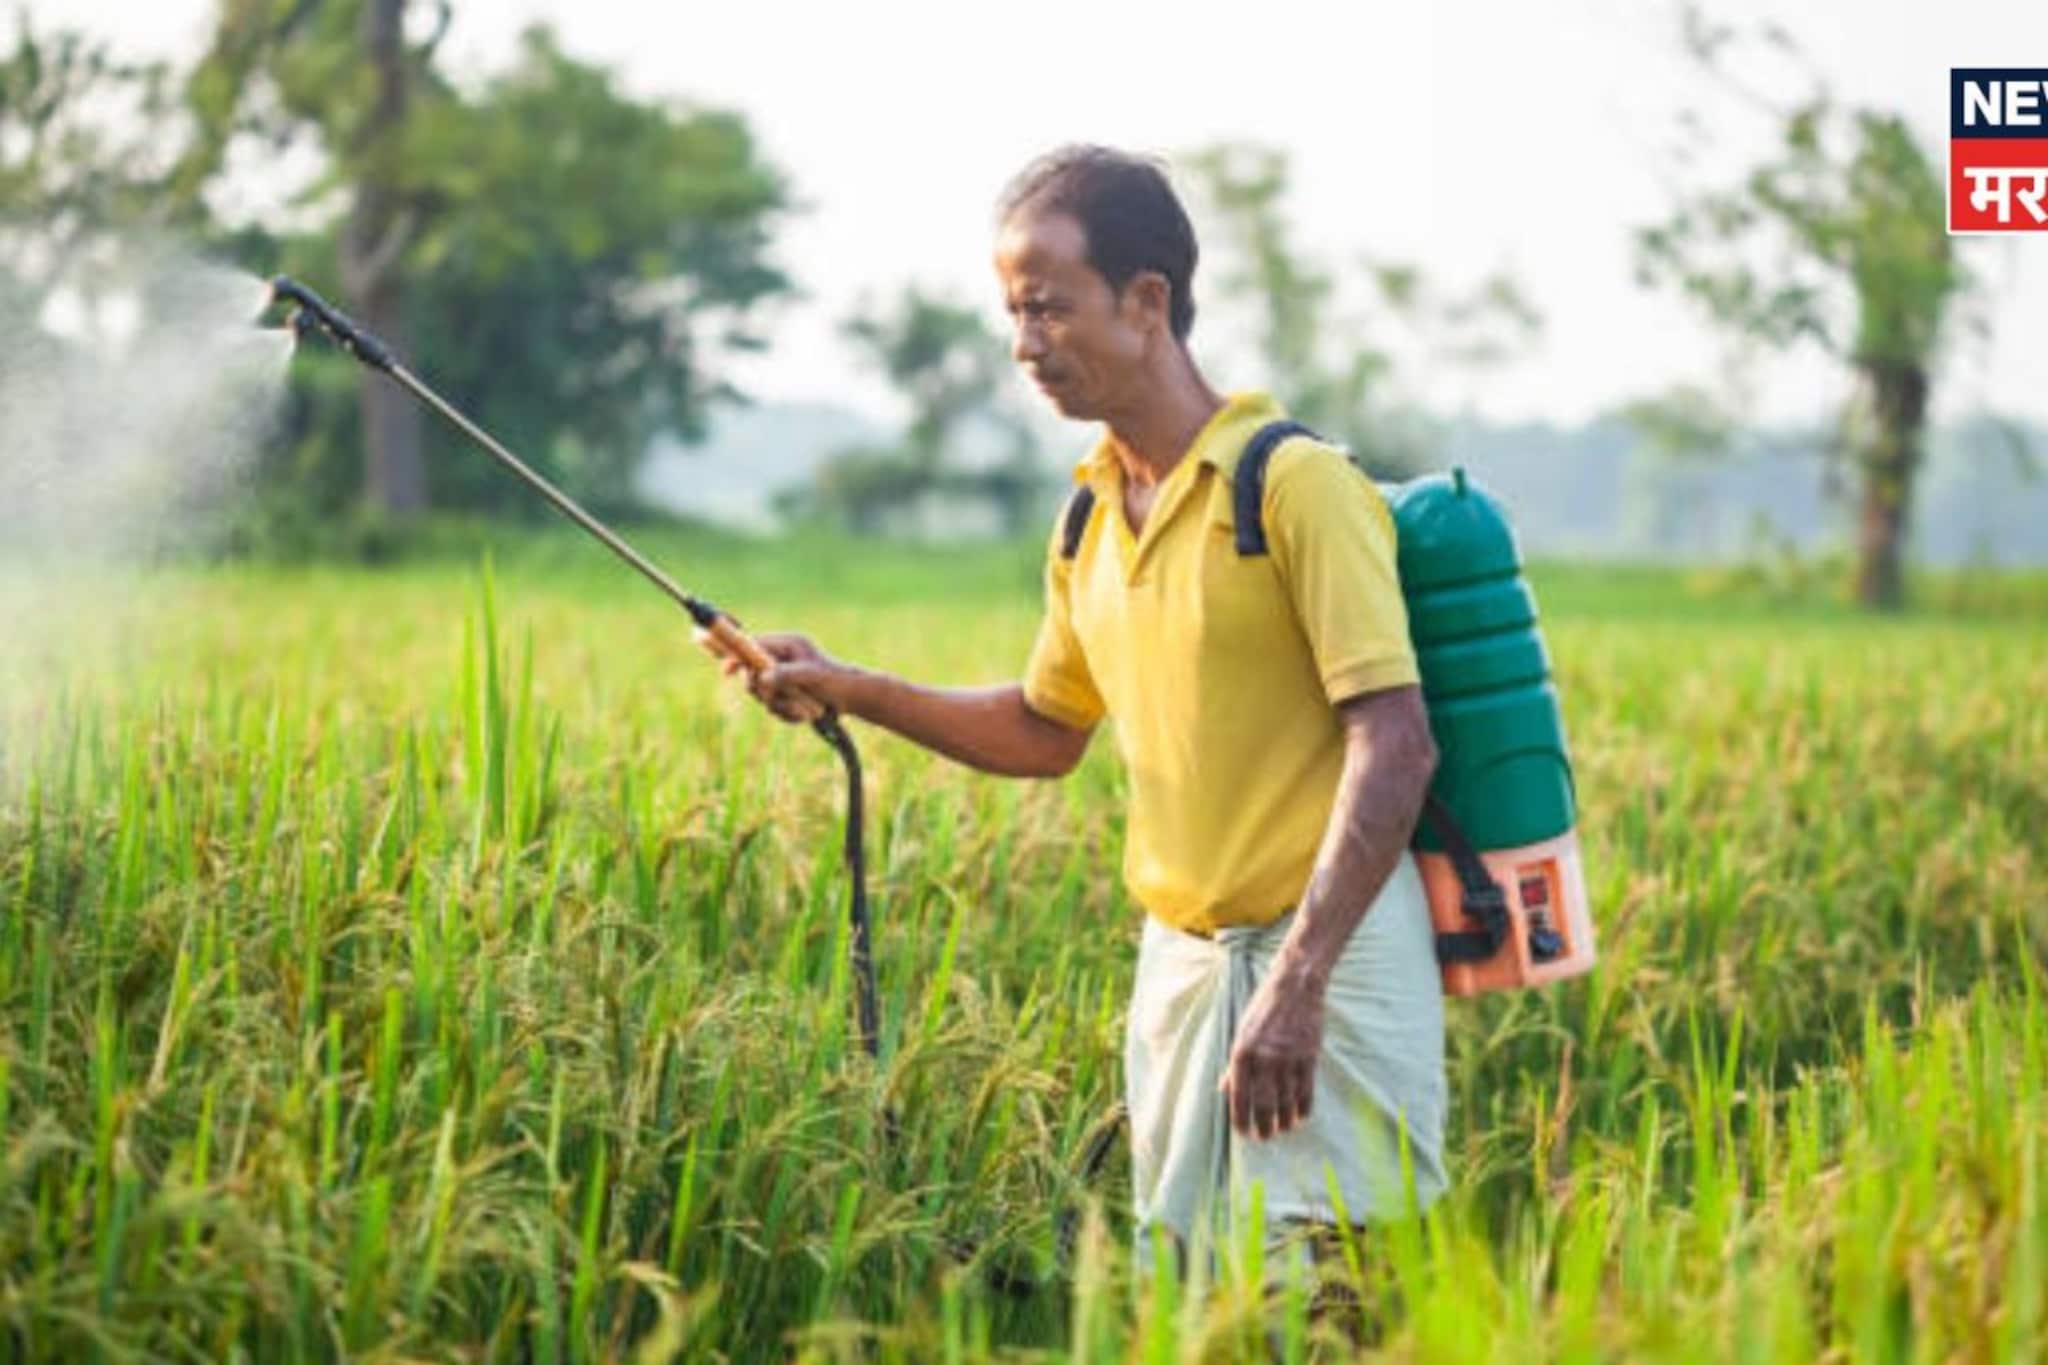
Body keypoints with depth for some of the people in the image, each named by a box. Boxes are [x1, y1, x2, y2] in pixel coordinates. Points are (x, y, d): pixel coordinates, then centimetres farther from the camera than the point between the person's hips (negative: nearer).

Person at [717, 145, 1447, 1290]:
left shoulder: (1299, 483, -13)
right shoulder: (1088, 518, 11)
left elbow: (1396, 745, -19)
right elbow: (1049, 732, 24)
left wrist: (1296, 982, -25)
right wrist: (858, 692, 10)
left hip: (1334, 947, -7)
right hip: (1180, 956, 8)